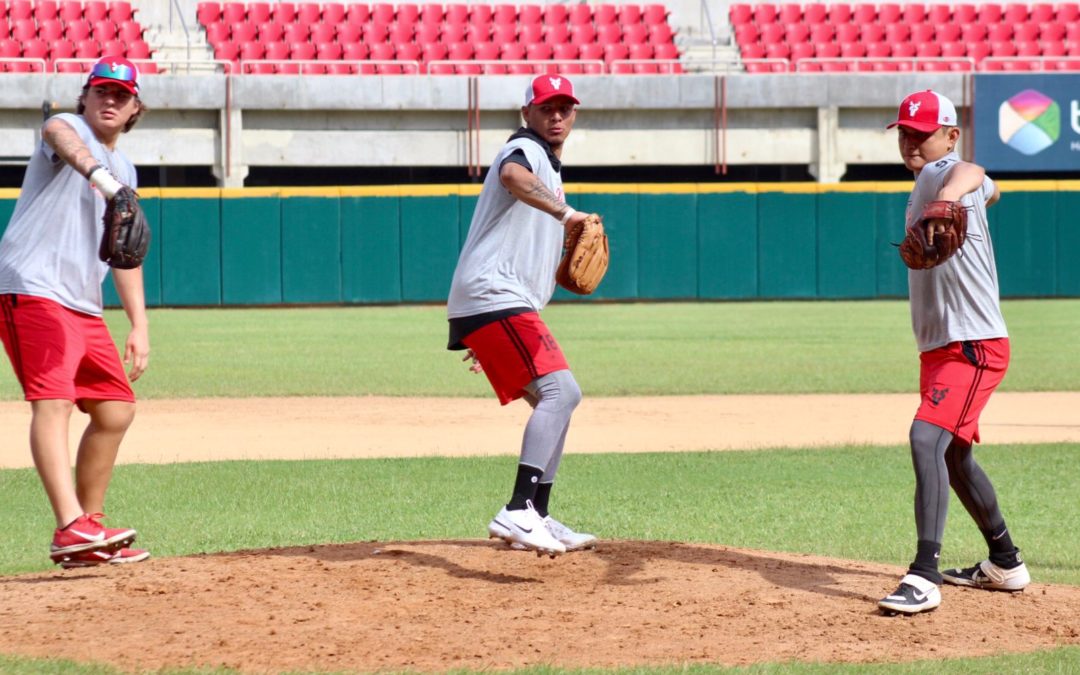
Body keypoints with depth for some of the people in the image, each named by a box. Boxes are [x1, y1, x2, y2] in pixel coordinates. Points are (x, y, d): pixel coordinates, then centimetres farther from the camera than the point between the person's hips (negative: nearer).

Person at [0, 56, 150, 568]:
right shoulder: (71, 128, -2)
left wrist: (139, 325, 17)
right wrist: (96, 172, -52)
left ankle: (88, 532, 18)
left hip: (83, 305, 9)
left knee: (116, 410, 9)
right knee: (53, 400, -22)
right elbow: (59, 136, -30)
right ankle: (71, 527, -36)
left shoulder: (123, 169, 22)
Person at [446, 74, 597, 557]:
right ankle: (518, 512, -34)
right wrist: (564, 212, -43)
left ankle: (538, 520, 20)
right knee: (561, 390, -22)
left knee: (556, 401, 17)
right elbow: (511, 176, -32)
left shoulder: (548, 170, 26)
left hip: (506, 309, 10)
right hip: (494, 300, -10)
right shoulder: (524, 150, -4)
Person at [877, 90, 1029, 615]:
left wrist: (948, 198, -61)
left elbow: (970, 173, -42)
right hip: (940, 347, 11)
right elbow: (989, 189, 34)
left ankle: (924, 580, -34)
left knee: (927, 437, -26)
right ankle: (1005, 565, 40)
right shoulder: (925, 185, 13)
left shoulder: (939, 174, -15)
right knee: (954, 456, 23)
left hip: (974, 347, -11)